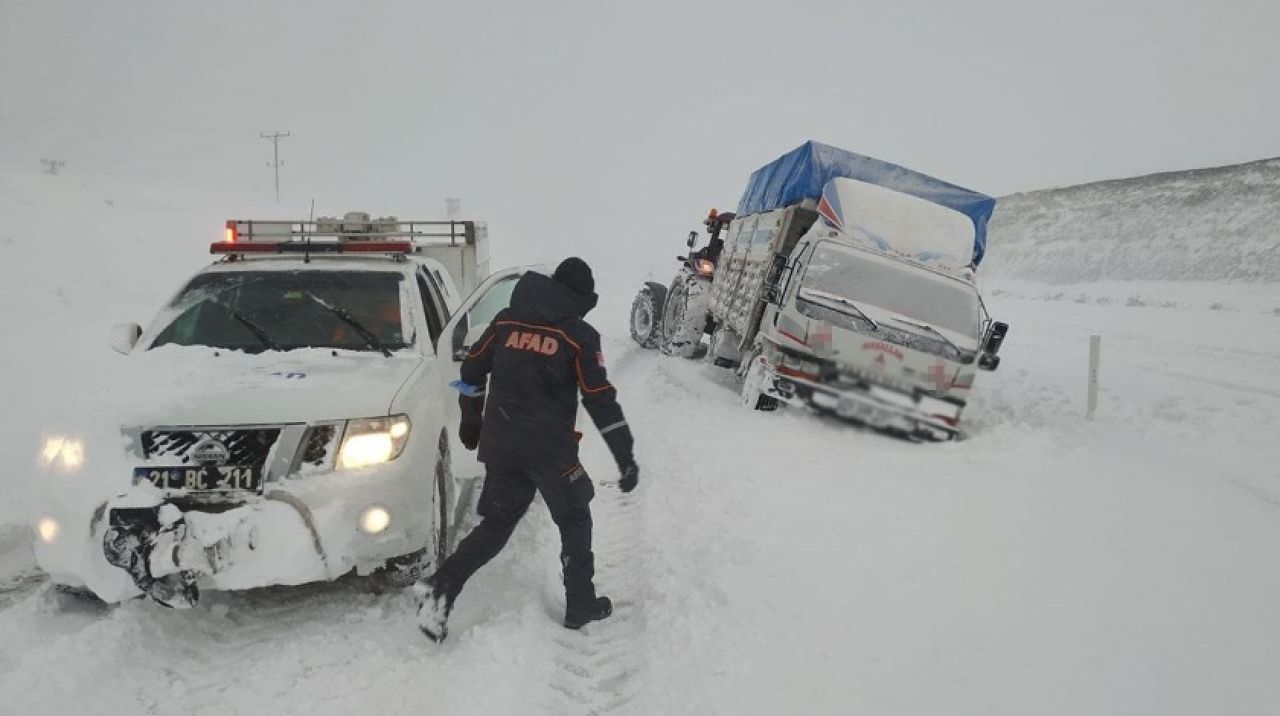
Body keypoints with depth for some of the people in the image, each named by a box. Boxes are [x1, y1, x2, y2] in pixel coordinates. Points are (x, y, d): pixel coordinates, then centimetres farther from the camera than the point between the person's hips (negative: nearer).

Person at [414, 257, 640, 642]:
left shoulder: (507, 319, 7)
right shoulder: (579, 335, -6)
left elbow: (472, 369, 14)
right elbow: (601, 399, -10)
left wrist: (471, 420, 28)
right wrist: (625, 458, -7)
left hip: (499, 444, 4)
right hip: (551, 449, -4)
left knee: (497, 522, 15)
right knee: (574, 521, 16)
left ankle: (442, 584, -4)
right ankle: (581, 605, 22)